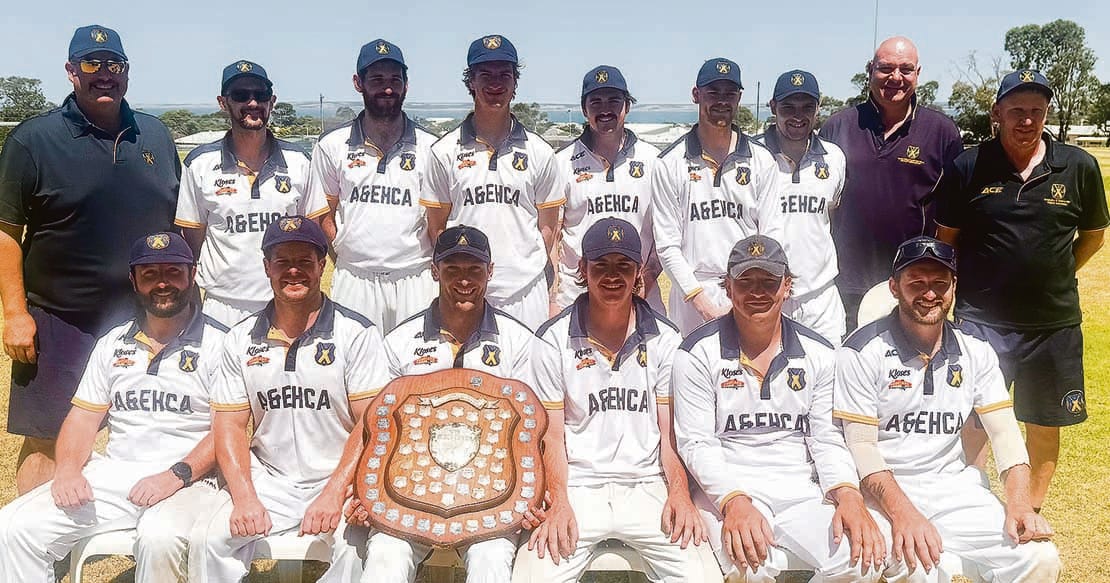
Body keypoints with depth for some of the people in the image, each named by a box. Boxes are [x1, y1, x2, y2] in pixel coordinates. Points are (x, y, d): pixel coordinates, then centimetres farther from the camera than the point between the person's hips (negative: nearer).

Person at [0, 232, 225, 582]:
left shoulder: (218, 344, -2)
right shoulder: (113, 343, 16)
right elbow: (84, 417, 15)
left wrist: (177, 476, -21)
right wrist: (68, 469, -4)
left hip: (187, 483, -5)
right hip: (111, 475, 5)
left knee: (160, 537, -35)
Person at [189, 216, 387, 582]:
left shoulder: (356, 333, -5)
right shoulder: (241, 339, 7)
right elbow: (229, 425, 6)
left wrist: (334, 493, -20)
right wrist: (244, 497, -9)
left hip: (338, 479, -3)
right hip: (269, 480, 4)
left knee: (355, 547, -29)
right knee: (208, 538, -17)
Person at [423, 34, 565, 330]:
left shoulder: (539, 152, 7)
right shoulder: (445, 151, 6)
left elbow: (548, 226, 10)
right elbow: (437, 227, 8)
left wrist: (530, 272, 0)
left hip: (525, 294, 0)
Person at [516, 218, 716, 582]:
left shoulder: (665, 340, 7)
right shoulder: (553, 340, 2)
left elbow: (670, 431, 6)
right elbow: (552, 434, 1)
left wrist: (679, 493, -10)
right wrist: (558, 503, -13)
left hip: (646, 487, 2)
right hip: (577, 487, -1)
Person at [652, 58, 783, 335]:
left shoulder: (762, 161, 9)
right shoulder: (670, 164, 3)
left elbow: (772, 235, 6)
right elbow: (667, 244, -1)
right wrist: (701, 299, -11)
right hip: (692, 296, -1)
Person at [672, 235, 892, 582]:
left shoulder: (818, 353, 10)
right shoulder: (699, 353, -1)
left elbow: (827, 438, 9)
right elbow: (696, 443, -6)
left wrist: (849, 495, -11)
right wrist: (734, 502, -22)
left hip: (802, 492, 4)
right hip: (729, 491, -3)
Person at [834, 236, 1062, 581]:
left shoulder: (976, 353, 8)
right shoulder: (863, 352, -8)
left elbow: (1004, 431, 3)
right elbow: (862, 446, -13)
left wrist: (1018, 504, -14)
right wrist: (902, 513, -27)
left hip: (955, 487, 5)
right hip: (884, 491, -4)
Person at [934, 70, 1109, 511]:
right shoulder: (967, 167, -5)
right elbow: (945, 238, 5)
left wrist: (1053, 277, 6)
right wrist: (969, 284, 2)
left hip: (1053, 322, 2)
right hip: (981, 321, -2)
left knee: (1045, 425, 13)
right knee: (974, 424, 2)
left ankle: (1033, 513, 30)